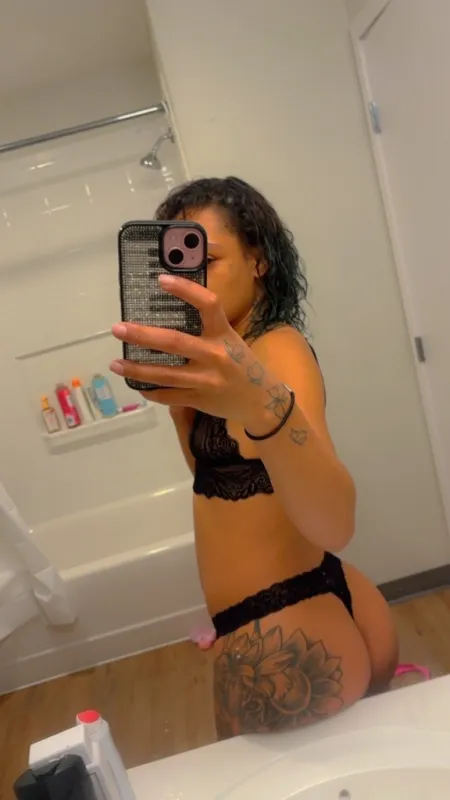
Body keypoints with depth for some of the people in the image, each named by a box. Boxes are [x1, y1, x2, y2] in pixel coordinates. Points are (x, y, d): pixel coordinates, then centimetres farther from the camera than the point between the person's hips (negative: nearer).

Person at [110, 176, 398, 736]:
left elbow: (336, 526, -37)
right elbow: (210, 469, 12)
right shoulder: (237, 355, 7)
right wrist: (179, 381, -1)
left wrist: (263, 404, -56)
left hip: (286, 641, -8)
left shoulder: (279, 348, -21)